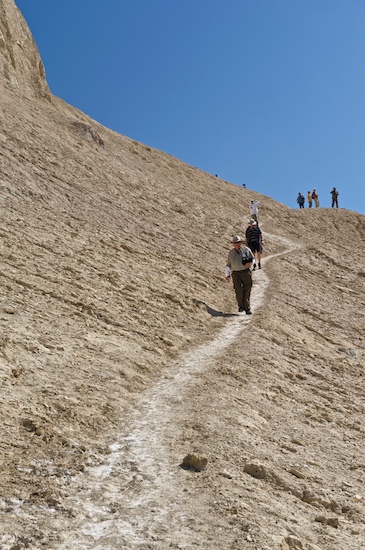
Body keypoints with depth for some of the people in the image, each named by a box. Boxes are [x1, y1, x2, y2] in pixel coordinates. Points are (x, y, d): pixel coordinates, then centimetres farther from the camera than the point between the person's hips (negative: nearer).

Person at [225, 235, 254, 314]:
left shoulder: (246, 249, 5)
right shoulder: (231, 253, 10)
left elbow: (252, 259, 12)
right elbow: (228, 265, 16)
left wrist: (250, 263, -11)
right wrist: (227, 275, 4)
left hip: (246, 272, 0)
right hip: (236, 274, 0)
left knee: (247, 291, 0)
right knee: (239, 291, -13)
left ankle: (247, 308, 12)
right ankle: (241, 306, 12)